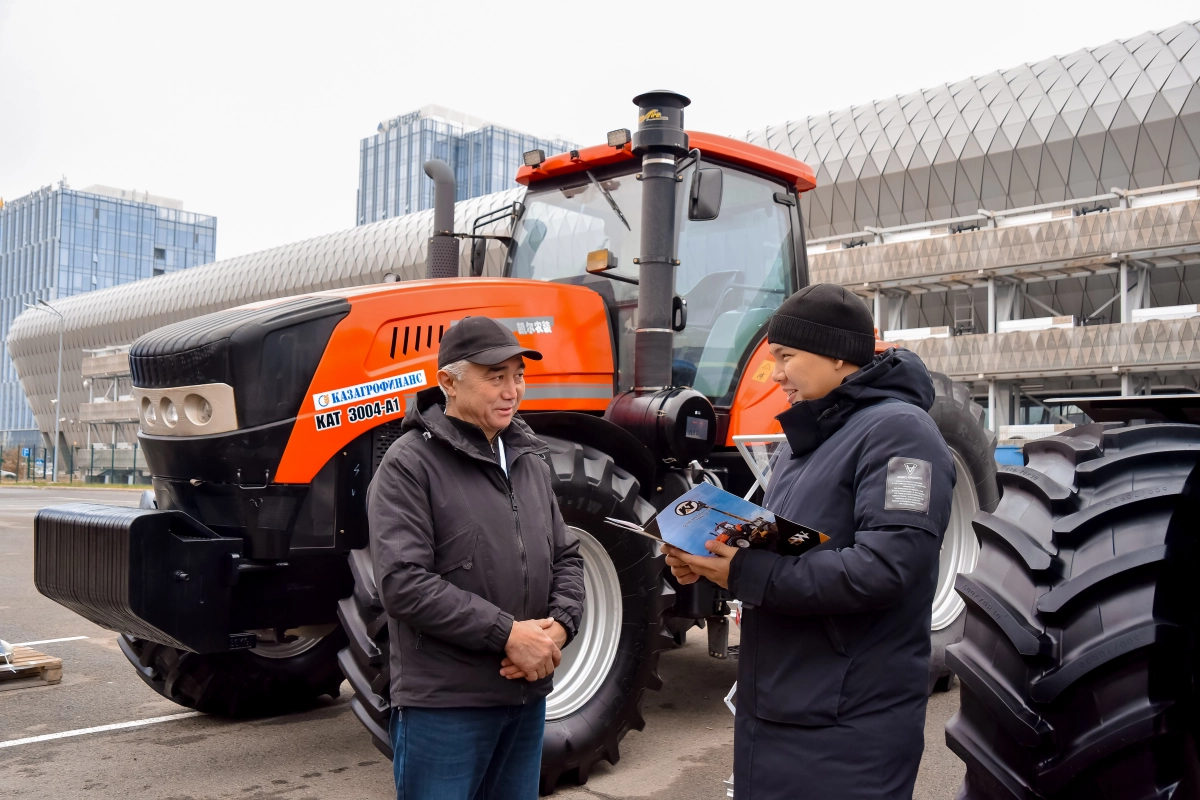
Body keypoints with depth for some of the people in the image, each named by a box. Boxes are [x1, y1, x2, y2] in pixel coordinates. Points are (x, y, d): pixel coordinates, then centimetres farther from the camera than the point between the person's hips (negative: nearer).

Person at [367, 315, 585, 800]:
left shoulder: (528, 460, 10)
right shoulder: (409, 464, -11)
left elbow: (566, 557, 13)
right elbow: (403, 583, -20)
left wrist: (559, 626, -7)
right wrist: (506, 634, -21)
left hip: (527, 695, 7)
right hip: (442, 704, -6)